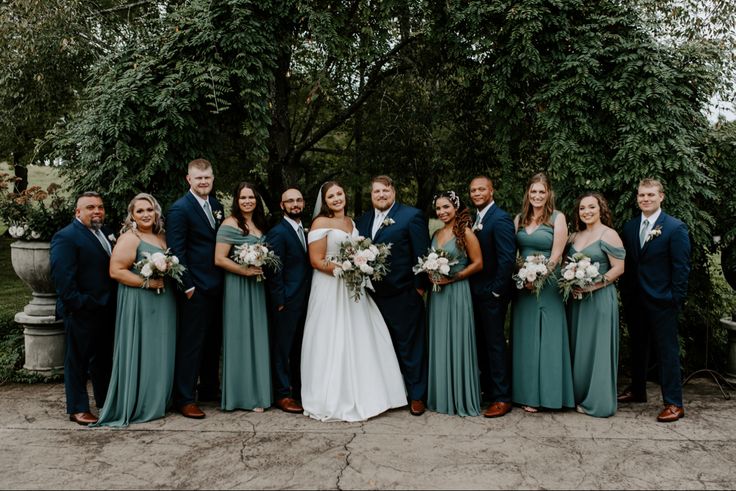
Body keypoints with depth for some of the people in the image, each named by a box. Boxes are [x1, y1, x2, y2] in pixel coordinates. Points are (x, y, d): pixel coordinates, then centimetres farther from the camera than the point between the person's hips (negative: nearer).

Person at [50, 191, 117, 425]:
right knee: (77, 361, 6)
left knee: (105, 359, 19)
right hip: (82, 313, -8)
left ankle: (106, 401, 33)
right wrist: (78, 305, -21)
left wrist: (114, 303, 7)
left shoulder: (106, 232, 11)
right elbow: (62, 277, -19)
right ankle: (77, 409, 17)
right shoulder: (65, 237, -13)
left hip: (107, 310, 8)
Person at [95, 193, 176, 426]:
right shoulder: (129, 238, -8)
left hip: (164, 304, 7)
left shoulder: (162, 237, 13)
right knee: (139, 353, -1)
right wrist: (147, 282, -19)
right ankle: (136, 406, 10)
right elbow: (116, 271, -16)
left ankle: (157, 401, 24)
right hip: (138, 304, -7)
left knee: (161, 352, 12)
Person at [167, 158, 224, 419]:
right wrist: (187, 286, -15)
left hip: (216, 286, 8)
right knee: (190, 344, -1)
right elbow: (176, 251, -13)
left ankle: (210, 390, 31)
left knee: (213, 341, 17)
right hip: (196, 288, -8)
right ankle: (185, 399, 9)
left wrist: (224, 279, 9)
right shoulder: (180, 209, -11)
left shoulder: (217, 206, 12)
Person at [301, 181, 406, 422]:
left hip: (352, 288, 7)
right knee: (333, 344, -2)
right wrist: (341, 270, -23)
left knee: (359, 341, 8)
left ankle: (361, 395, 19)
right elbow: (316, 261, -13)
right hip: (329, 288, -6)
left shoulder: (351, 222, 13)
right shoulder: (321, 223, -7)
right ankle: (334, 401, 9)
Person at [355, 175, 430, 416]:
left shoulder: (412, 216, -5)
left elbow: (422, 253, -8)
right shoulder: (362, 220, 12)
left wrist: (419, 286, -11)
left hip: (403, 295, -5)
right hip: (373, 295, 6)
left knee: (410, 348, 5)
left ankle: (417, 396, 17)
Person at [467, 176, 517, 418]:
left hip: (491, 293, -8)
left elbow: (507, 258, -20)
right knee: (481, 342, 16)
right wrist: (471, 287, 6)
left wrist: (496, 290, -18)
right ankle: (486, 387, 29)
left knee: (495, 343, -1)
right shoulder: (475, 218, 12)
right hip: (476, 291, 8)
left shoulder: (500, 219, -15)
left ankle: (502, 398, 8)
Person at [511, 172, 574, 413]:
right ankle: (528, 393, 18)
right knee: (524, 338, 9)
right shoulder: (519, 219, 9)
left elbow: (556, 255, -9)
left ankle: (548, 393, 11)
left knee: (547, 338, 1)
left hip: (547, 285, -4)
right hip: (523, 285, 5)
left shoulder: (557, 218, -4)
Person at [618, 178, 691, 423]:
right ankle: (637, 391, 32)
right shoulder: (629, 226, 8)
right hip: (634, 300, 6)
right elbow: (626, 263, 10)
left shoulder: (676, 228, -6)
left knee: (668, 350, 0)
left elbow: (681, 267, -8)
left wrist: (676, 300, -12)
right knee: (637, 347, 17)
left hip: (661, 301, -6)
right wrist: (625, 295, 5)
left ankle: (674, 403, 7)